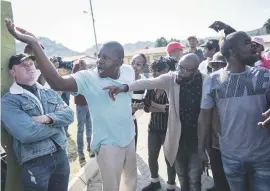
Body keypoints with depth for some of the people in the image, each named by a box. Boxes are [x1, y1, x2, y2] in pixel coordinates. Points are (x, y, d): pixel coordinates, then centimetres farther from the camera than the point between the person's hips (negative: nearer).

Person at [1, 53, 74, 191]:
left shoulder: (50, 93, 11)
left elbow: (69, 115, 0)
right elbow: (26, 133, -23)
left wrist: (49, 118, -19)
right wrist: (57, 123, -10)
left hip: (61, 156, 6)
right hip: (34, 164, -5)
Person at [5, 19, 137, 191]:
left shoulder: (128, 71, -8)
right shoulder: (88, 78, -23)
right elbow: (58, 83, -41)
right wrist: (33, 43, -46)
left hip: (129, 137, 6)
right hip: (108, 144, -5)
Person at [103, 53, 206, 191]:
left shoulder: (203, 81, -10)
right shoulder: (170, 79, -11)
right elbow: (148, 82, -26)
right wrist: (124, 87, -42)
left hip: (197, 138, -1)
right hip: (178, 137, 1)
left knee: (194, 178, 9)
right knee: (182, 175, 21)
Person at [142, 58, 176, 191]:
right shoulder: (151, 87, 2)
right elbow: (146, 107, -3)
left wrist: (154, 104, -11)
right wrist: (163, 108, -16)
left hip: (168, 129, -5)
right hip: (153, 128, 5)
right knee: (152, 156, 16)